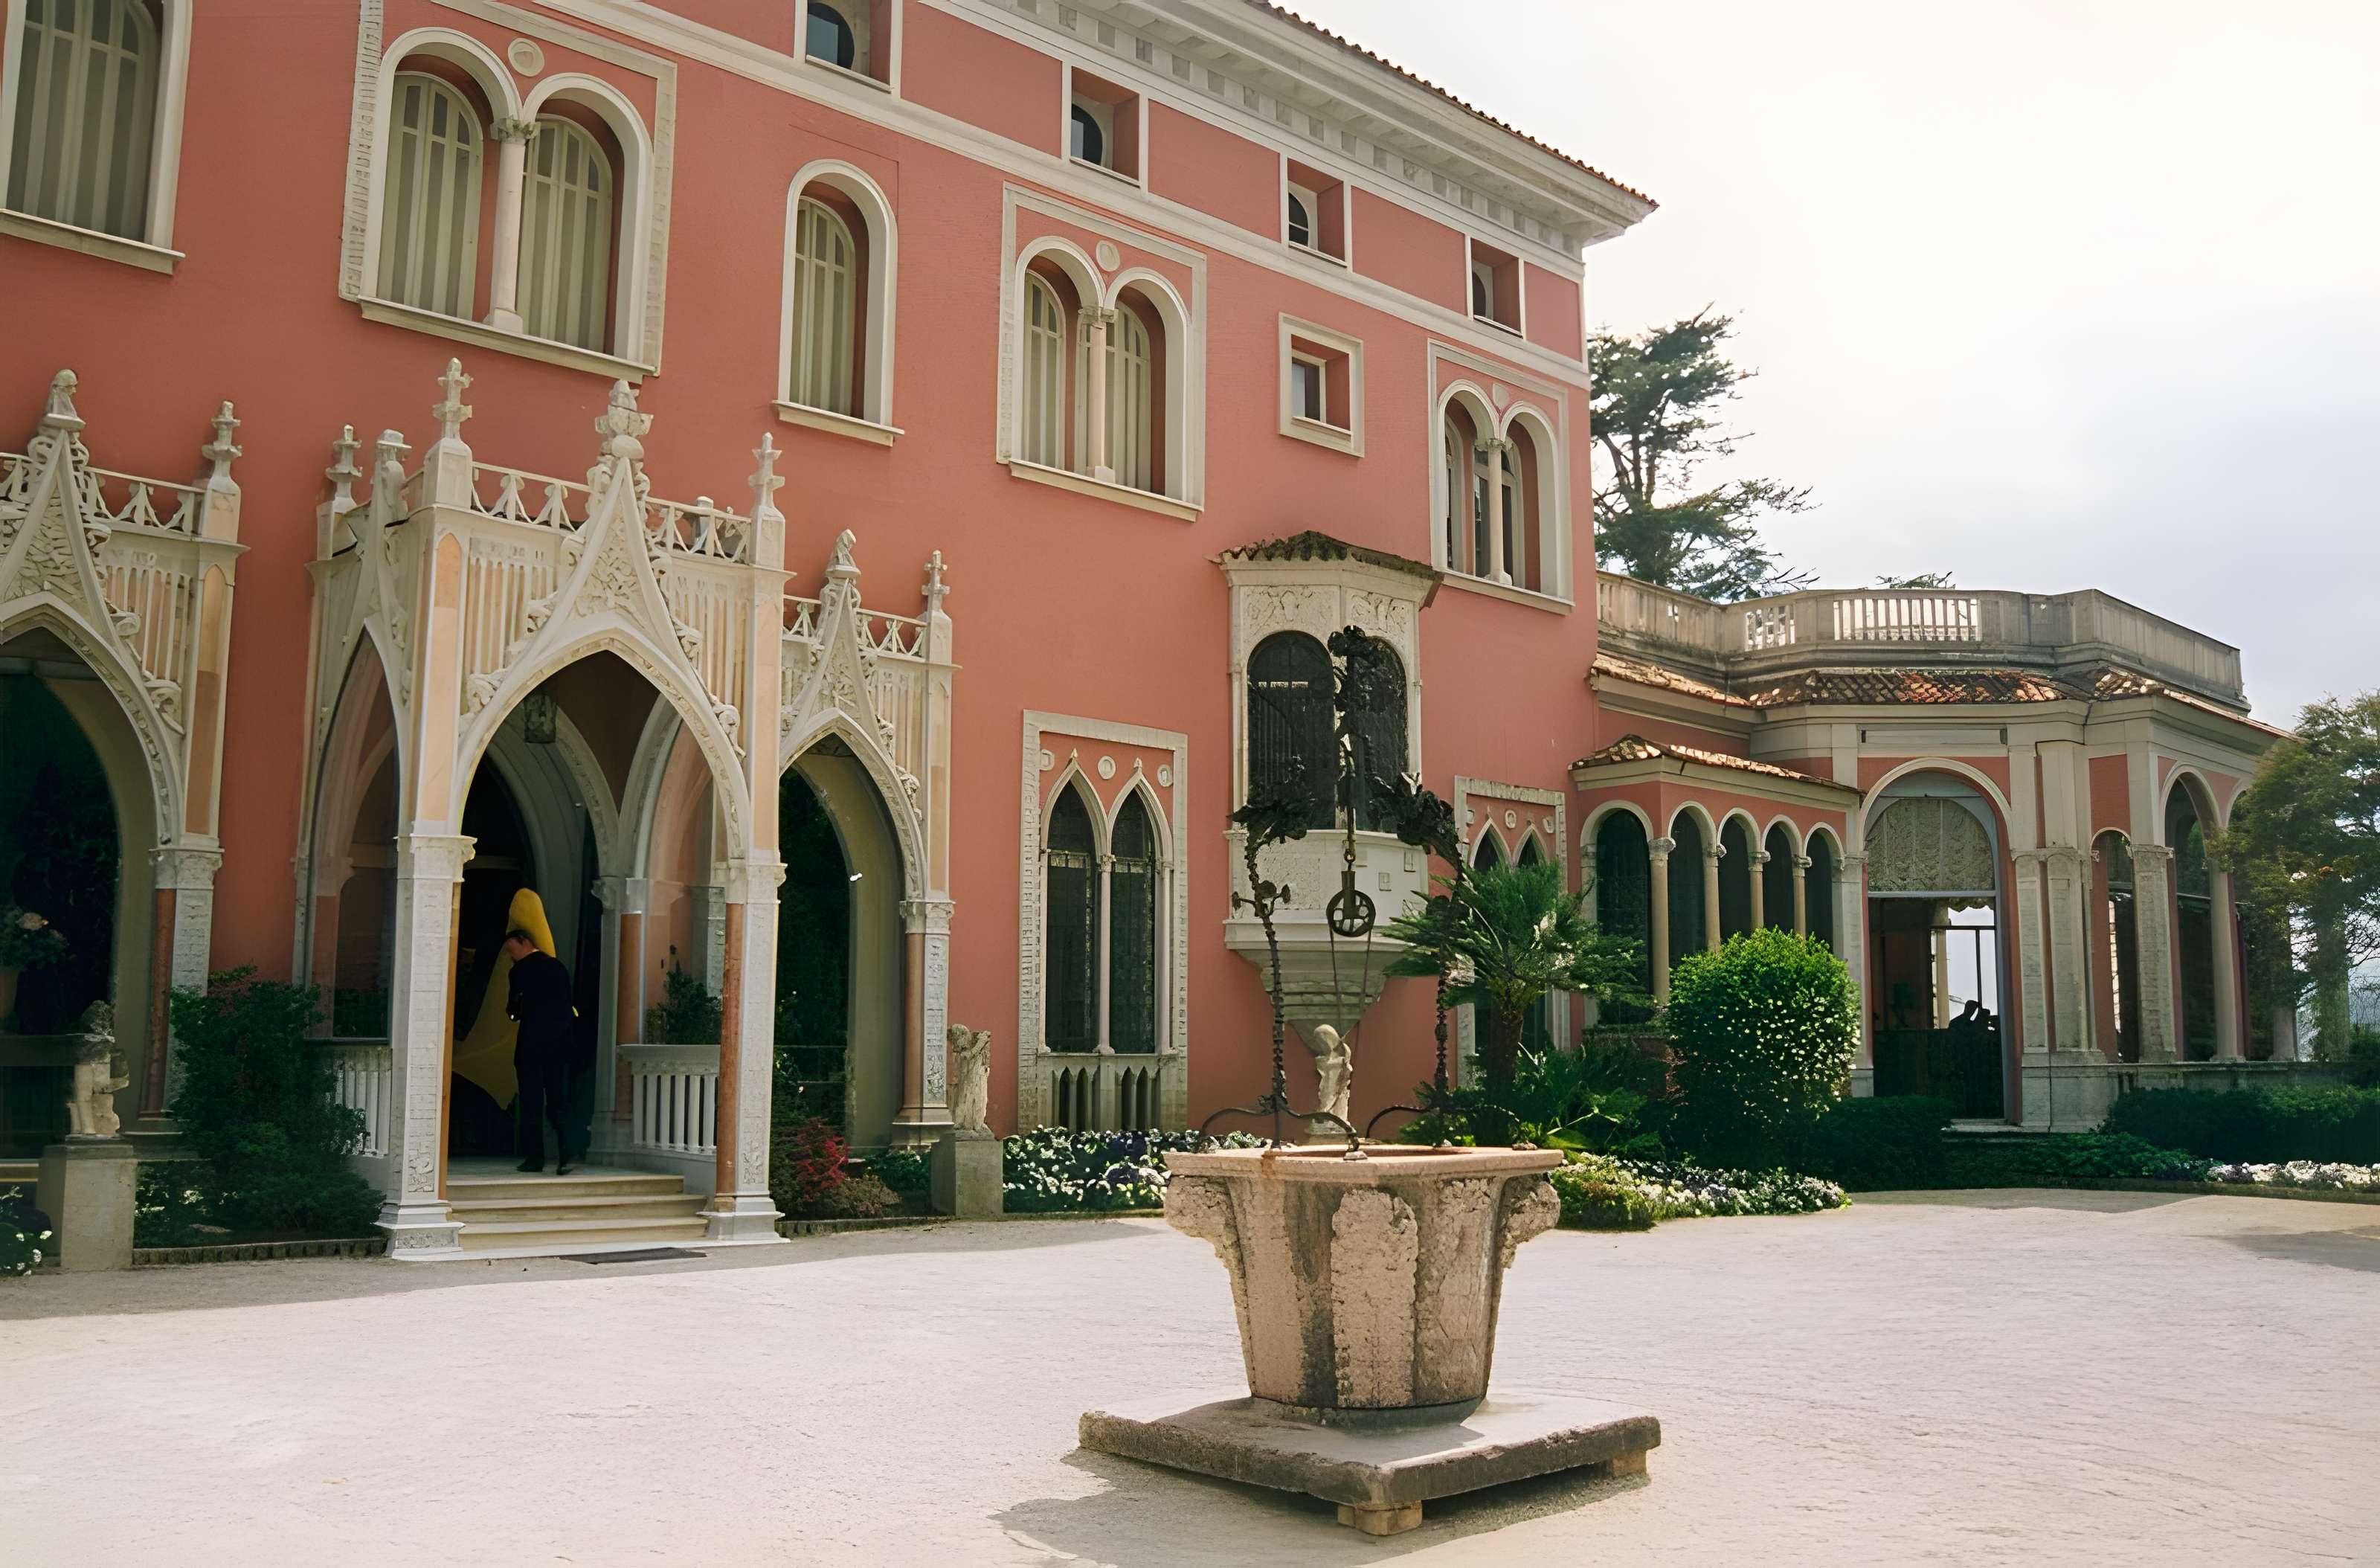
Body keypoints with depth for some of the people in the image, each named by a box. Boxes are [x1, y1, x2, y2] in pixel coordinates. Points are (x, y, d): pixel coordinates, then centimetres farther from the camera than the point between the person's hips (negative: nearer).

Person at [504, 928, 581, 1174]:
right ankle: (567, 1154, -11)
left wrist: (512, 1007, 15)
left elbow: (515, 1012, -6)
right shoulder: (559, 967, 11)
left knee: (531, 1102, 5)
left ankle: (535, 1156, 6)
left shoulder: (521, 971, -6)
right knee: (560, 1101, 3)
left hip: (531, 1045, -5)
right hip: (560, 1045, 5)